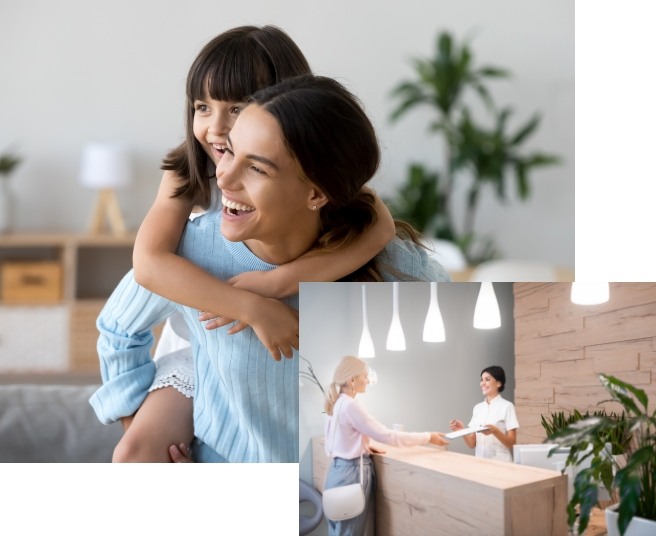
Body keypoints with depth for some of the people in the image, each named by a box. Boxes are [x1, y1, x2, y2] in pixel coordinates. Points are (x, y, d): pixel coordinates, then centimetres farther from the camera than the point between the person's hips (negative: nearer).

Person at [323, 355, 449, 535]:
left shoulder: (336, 403, 8)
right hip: (351, 472, -9)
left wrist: (363, 448, 10)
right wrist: (428, 437, -12)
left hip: (339, 468, 9)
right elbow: (387, 436, -19)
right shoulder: (350, 406, -21)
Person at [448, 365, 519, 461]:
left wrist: (495, 431, -20)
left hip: (500, 462, -4)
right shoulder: (477, 408, 10)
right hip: (480, 461, 4)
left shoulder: (507, 406, -3)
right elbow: (472, 444, 9)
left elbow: (512, 443, -5)